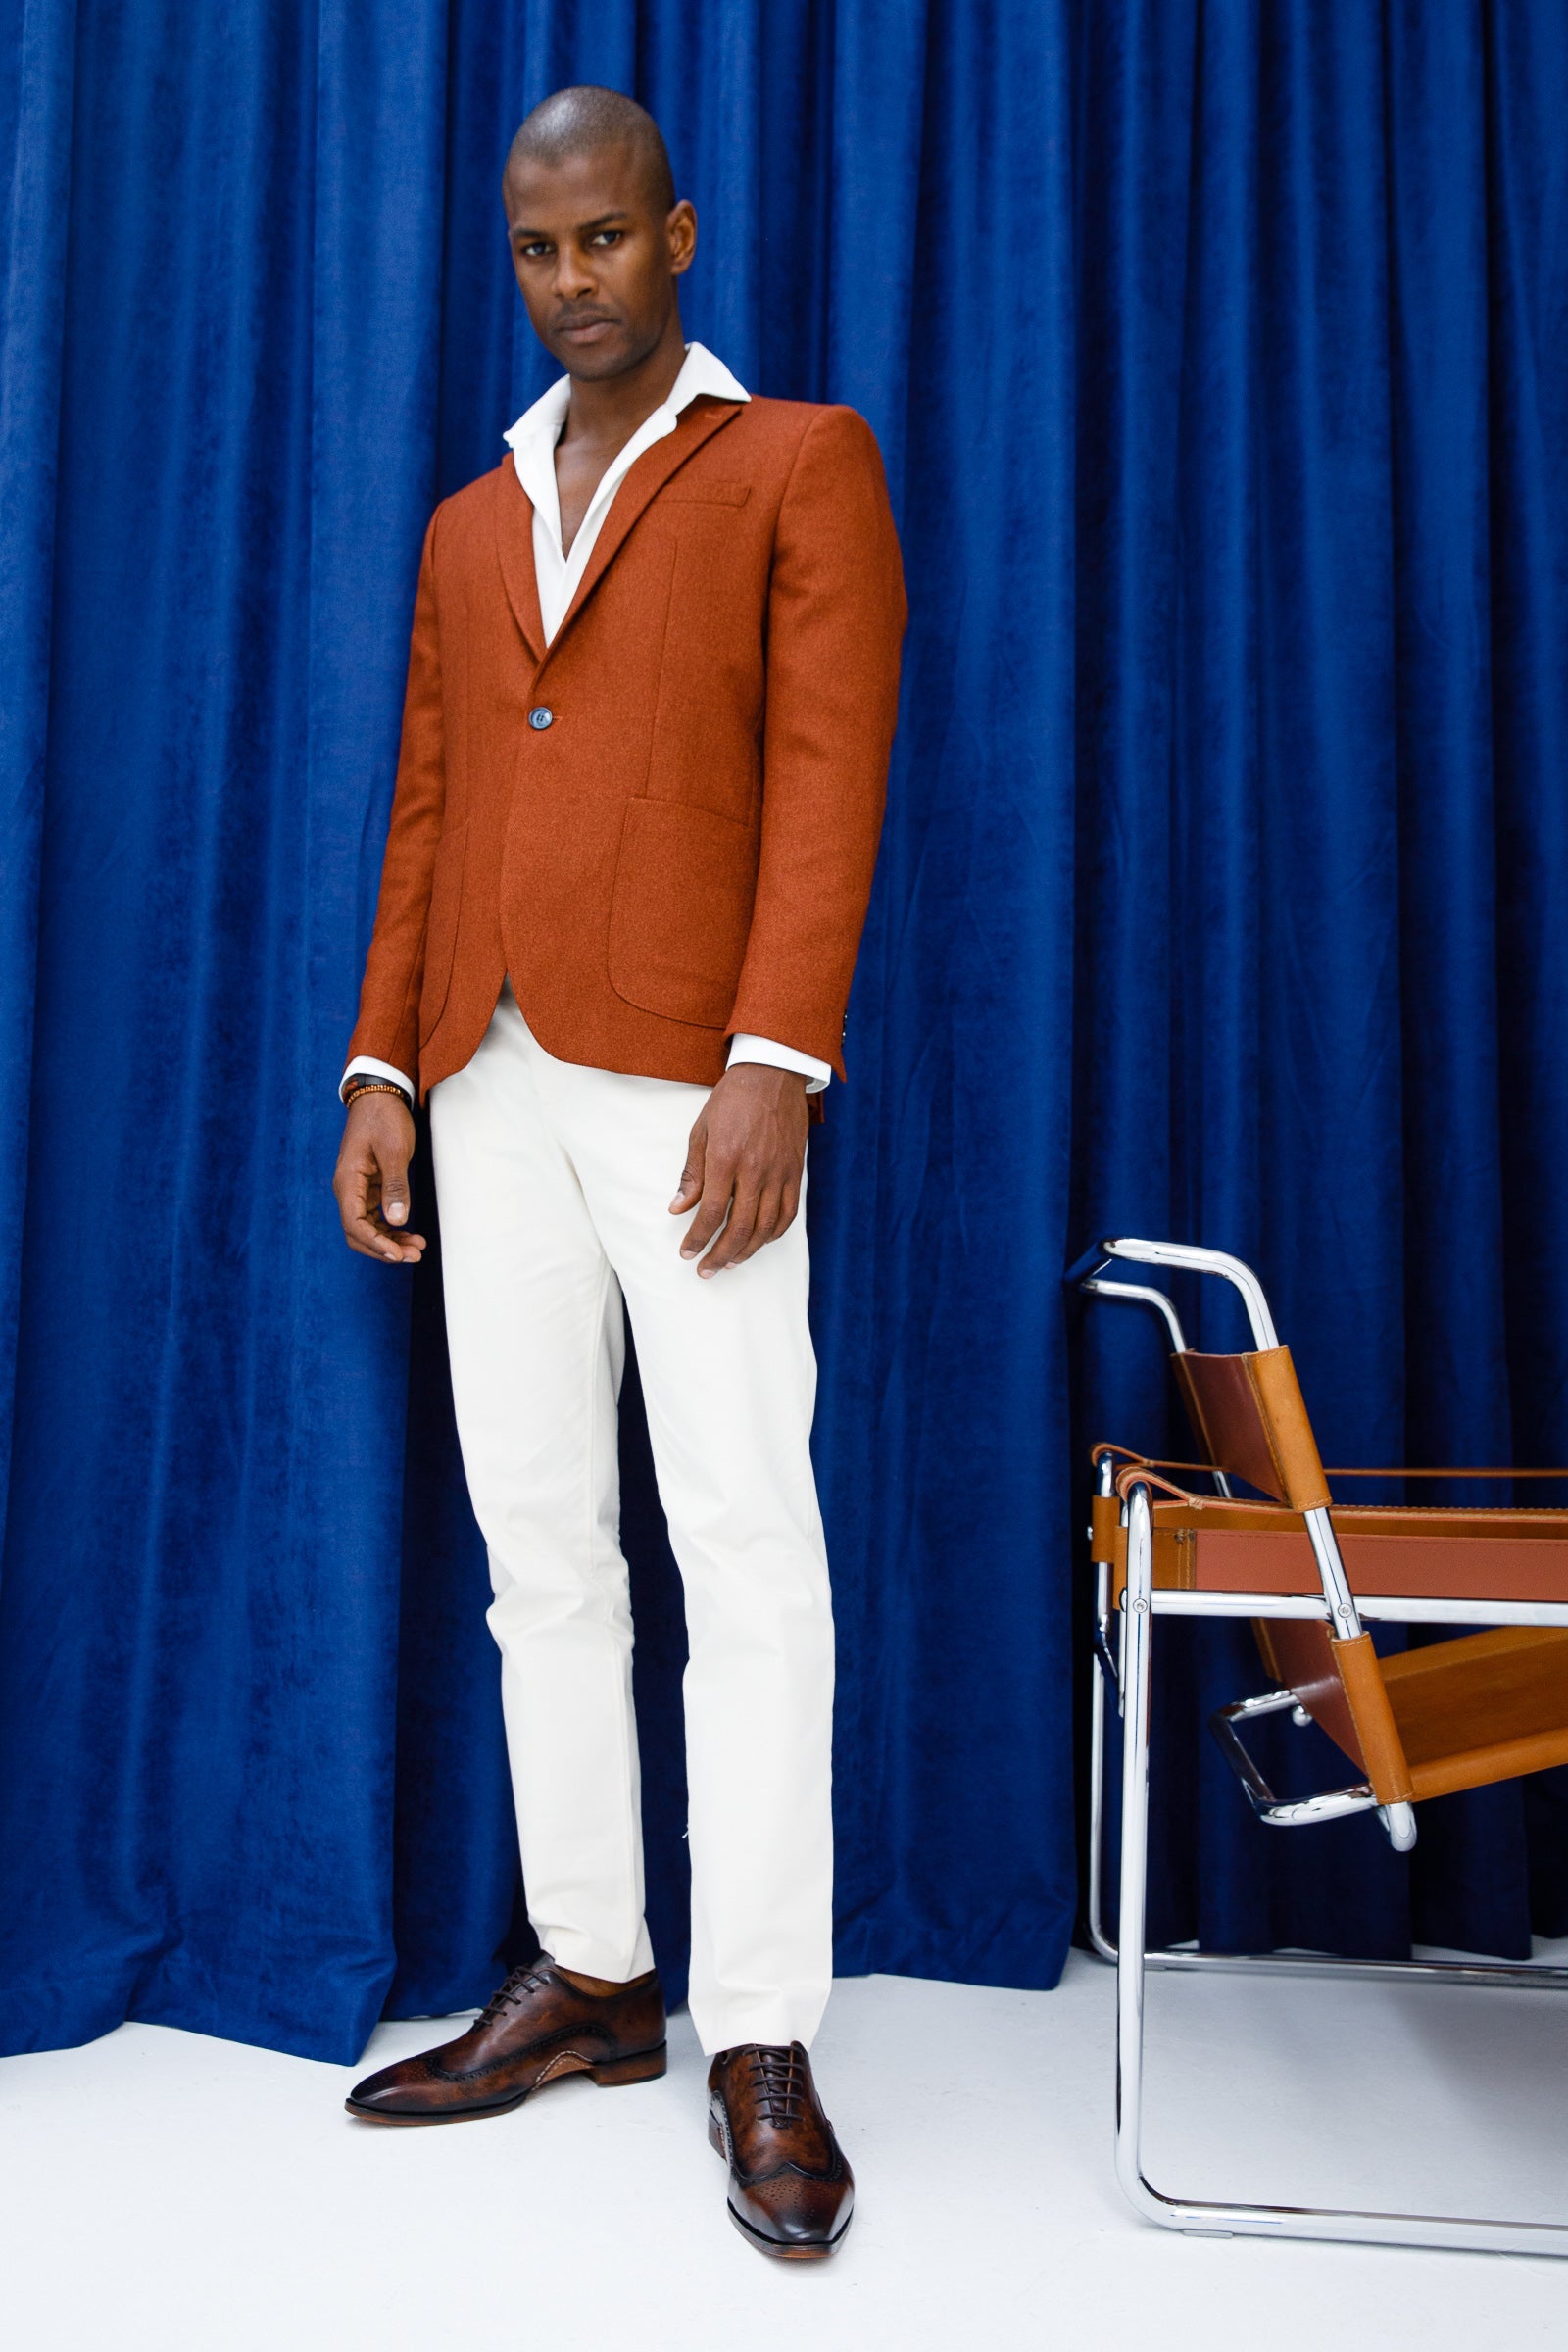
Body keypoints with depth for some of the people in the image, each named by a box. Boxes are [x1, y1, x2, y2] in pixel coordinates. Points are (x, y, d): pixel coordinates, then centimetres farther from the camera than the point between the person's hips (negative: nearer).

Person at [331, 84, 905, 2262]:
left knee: (744, 1547, -5)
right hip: (494, 1082, 6)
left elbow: (829, 774, -5)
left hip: (687, 1071, -5)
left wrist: (777, 1064, -16)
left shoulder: (797, 464, 7)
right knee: (542, 1550, 8)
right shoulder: (468, 524, 23)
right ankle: (590, 1974, 22)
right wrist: (382, 1064, 8)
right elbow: (424, 811, 18)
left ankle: (763, 2040, 7)